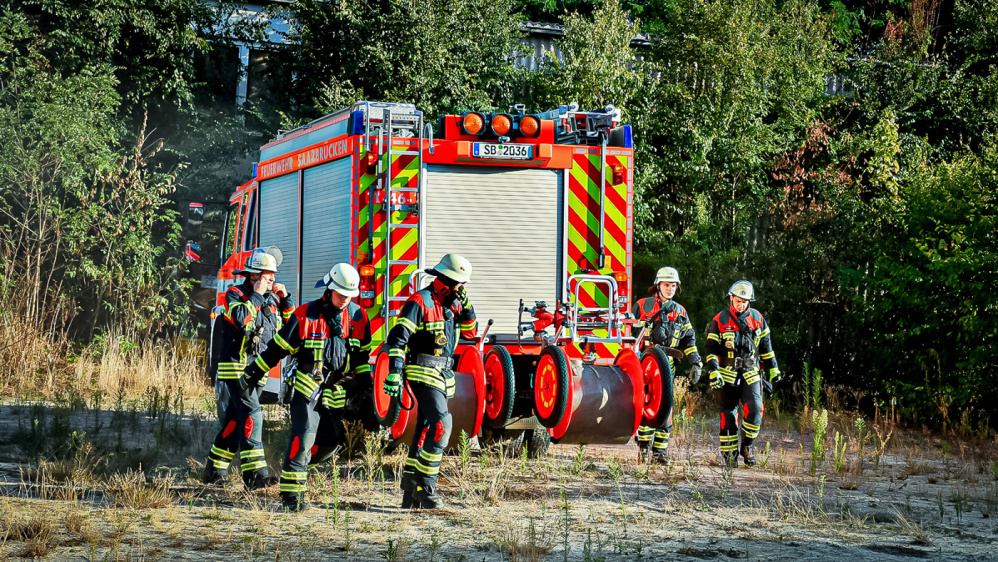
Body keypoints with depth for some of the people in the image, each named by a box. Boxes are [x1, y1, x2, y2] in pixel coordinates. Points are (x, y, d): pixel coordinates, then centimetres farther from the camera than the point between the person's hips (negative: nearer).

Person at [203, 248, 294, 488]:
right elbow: (240, 319, -26)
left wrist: (286, 298, 3)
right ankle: (254, 472, -26)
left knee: (236, 418, 12)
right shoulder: (235, 294, -7)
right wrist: (256, 295, -19)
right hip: (237, 366, -8)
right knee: (251, 415, -19)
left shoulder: (271, 298, 14)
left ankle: (214, 469, 22)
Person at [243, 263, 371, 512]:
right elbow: (278, 347, -2)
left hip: (336, 391, 5)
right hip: (307, 387, -5)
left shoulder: (358, 317, 3)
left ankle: (297, 465, 27)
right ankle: (291, 492, -16)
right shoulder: (306, 315, -9)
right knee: (304, 435, -17)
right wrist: (254, 373, 2)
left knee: (330, 443, 3)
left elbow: (362, 356, 15)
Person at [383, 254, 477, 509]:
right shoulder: (420, 302, -11)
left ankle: (410, 492, 16)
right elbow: (397, 337, -17)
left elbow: (471, 332, 16)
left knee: (426, 431, 11)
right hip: (423, 372, -9)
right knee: (441, 424, -19)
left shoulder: (452, 303, 14)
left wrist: (465, 305, 1)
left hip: (443, 374, 9)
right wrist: (395, 372, -25)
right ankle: (425, 487, -16)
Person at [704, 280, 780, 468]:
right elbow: (711, 348, -2)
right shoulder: (720, 320, -1)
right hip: (727, 374, -2)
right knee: (728, 415, -1)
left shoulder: (757, 318, 8)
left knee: (755, 409, -14)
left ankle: (747, 445, 5)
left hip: (751, 374, 2)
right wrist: (713, 372, -12)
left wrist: (772, 369, 18)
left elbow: (765, 346, 17)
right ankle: (729, 453, 7)